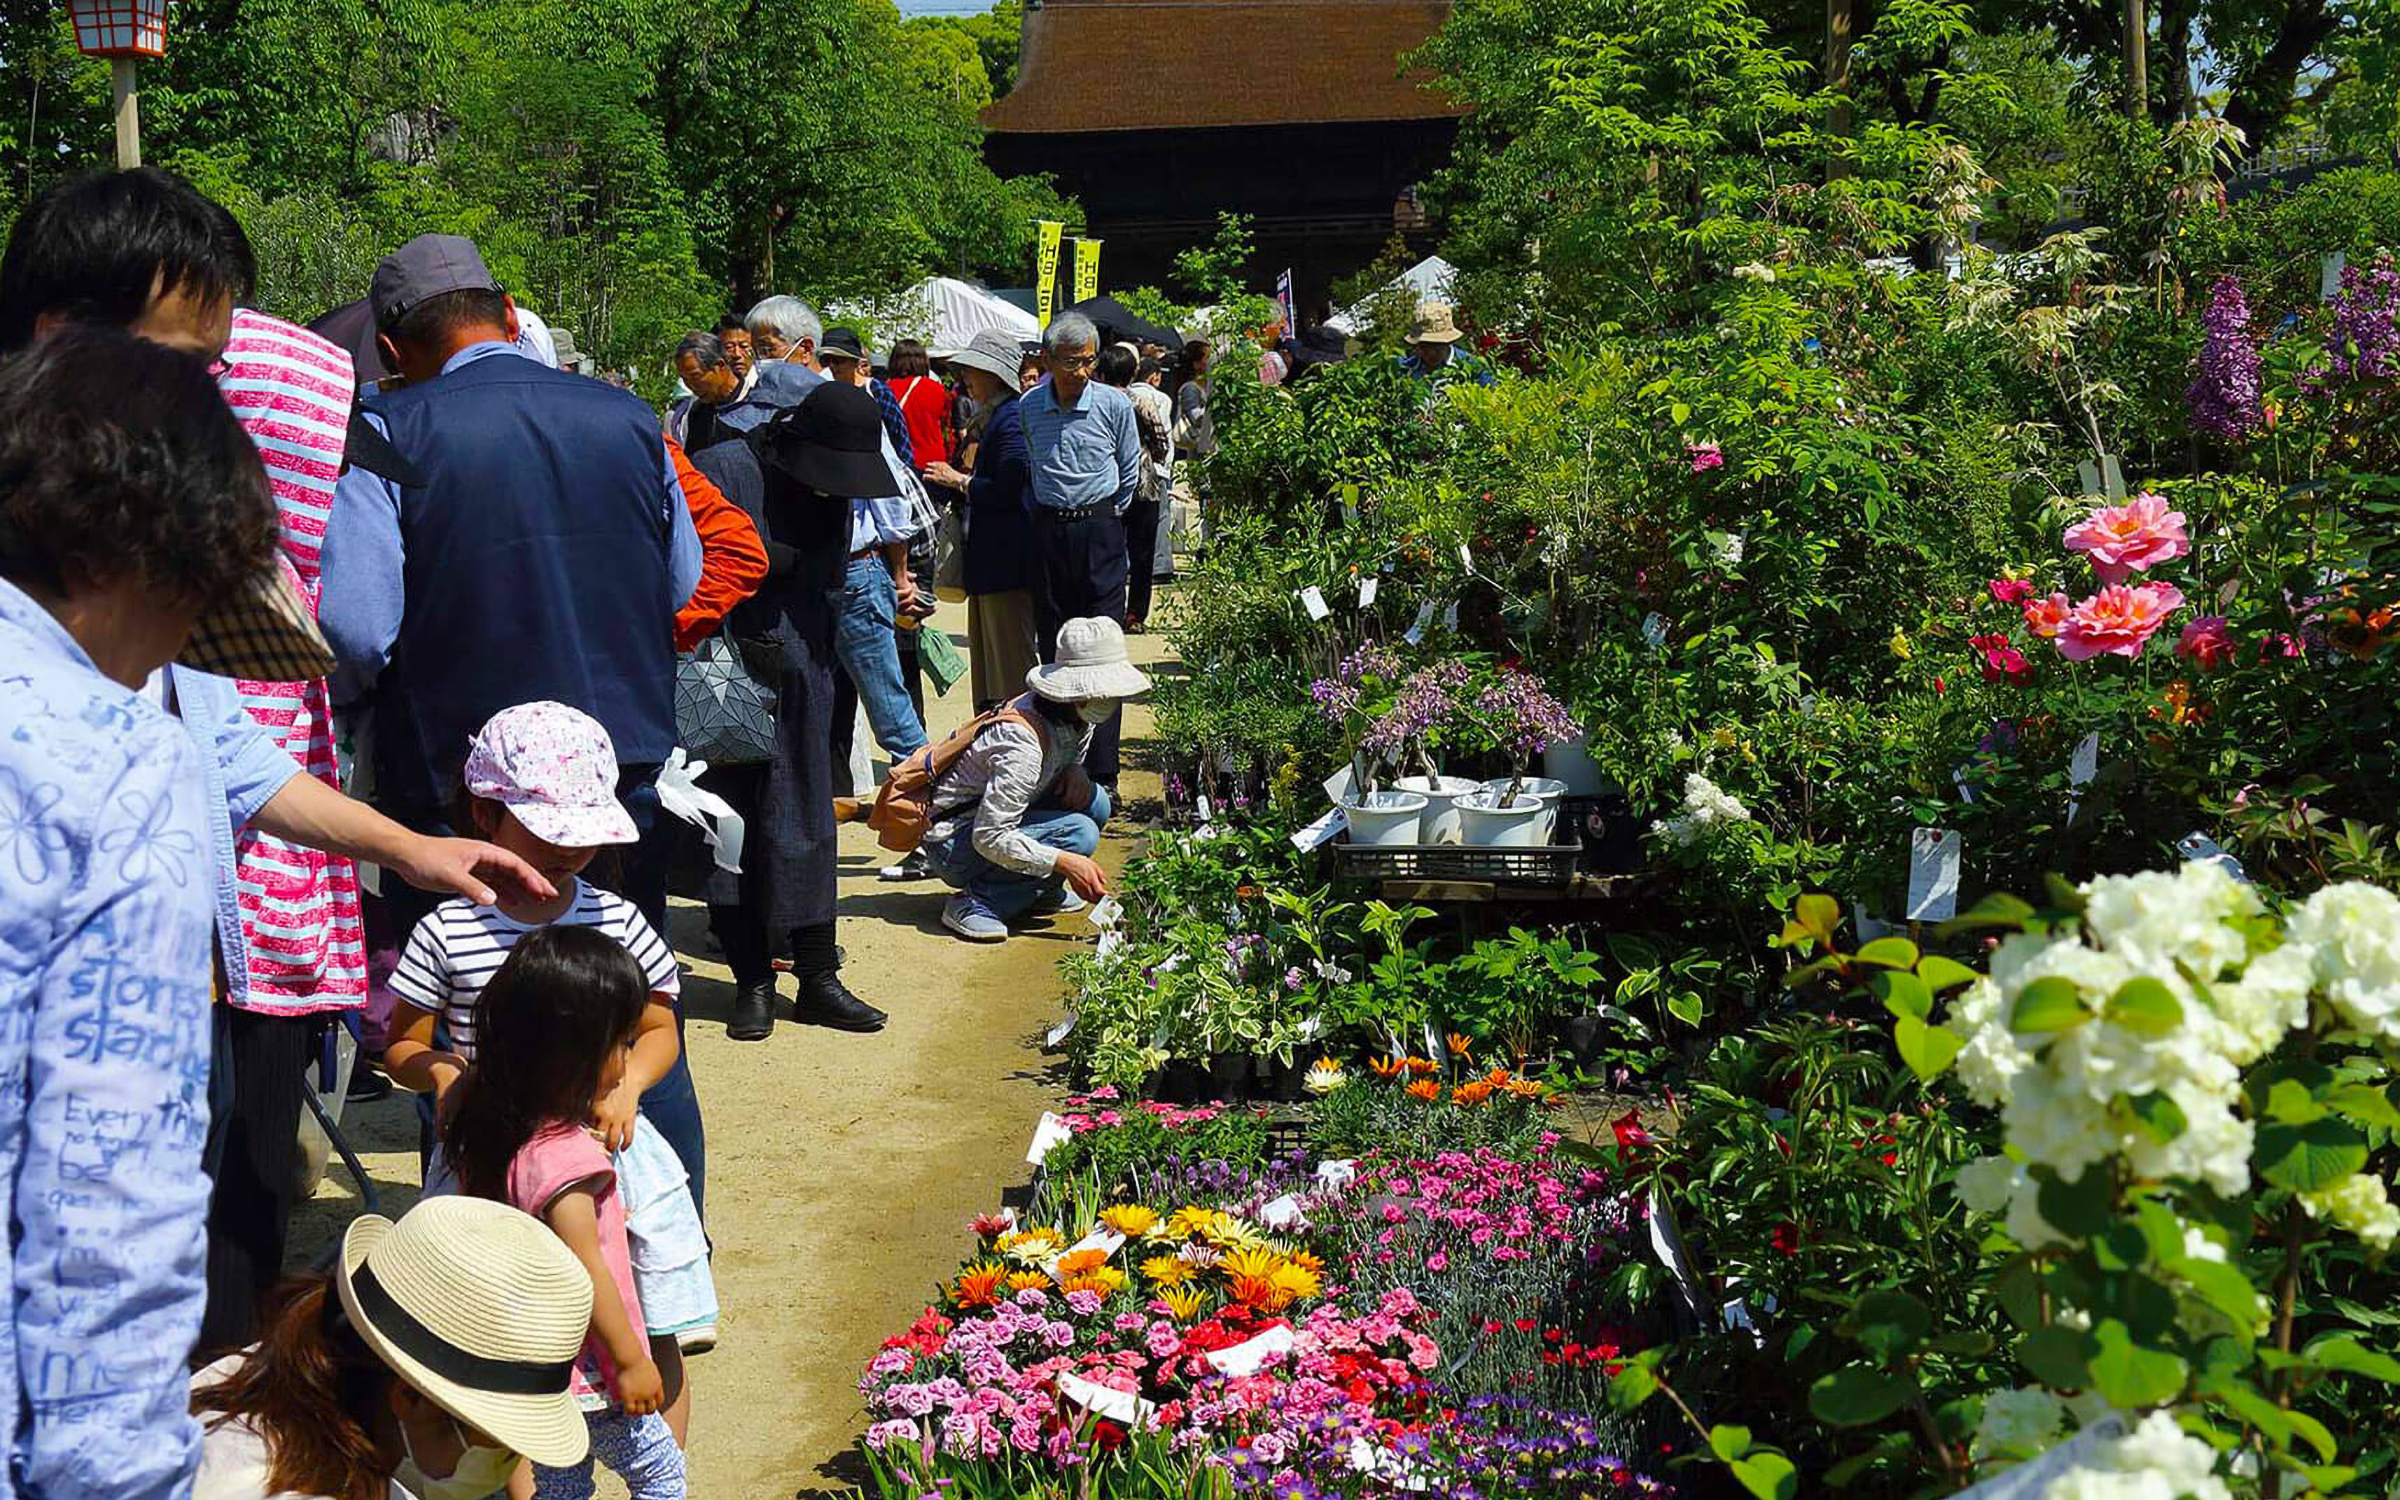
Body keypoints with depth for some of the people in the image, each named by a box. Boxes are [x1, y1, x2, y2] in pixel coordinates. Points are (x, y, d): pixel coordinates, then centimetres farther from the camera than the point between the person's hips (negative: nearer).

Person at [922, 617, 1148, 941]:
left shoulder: (1079, 720, -3)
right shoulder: (1024, 741, -29)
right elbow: (989, 837, -30)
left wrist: (1076, 772, -6)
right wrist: (1065, 862, -33)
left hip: (995, 821, 9)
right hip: (952, 840, -9)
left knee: (1095, 802, -6)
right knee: (1078, 832, -24)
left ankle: (1040, 892, 5)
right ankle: (976, 902, -17)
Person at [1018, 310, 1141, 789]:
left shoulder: (1115, 404, -4)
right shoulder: (1028, 408, 3)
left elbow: (1130, 473, 8)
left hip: (1100, 530, -3)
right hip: (1048, 531, 3)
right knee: (1053, 650, 6)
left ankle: (1100, 770, -4)